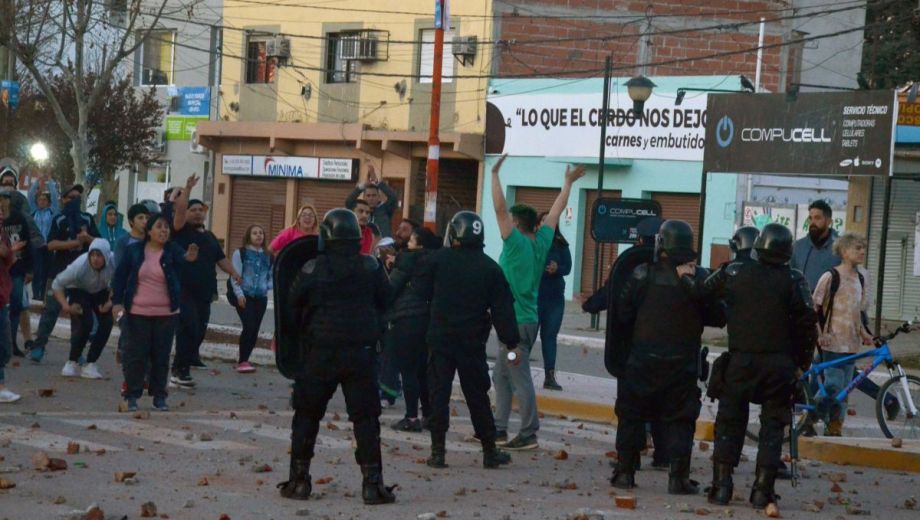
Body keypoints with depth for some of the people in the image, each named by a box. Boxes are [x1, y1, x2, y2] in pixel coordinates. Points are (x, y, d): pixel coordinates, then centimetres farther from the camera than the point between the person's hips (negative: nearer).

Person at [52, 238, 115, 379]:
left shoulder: (114, 263, -30)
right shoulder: (80, 265, -36)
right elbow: (57, 284, -25)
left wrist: (110, 302, -22)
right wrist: (66, 306, -34)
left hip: (101, 292, 3)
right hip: (78, 290, -3)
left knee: (106, 324, -12)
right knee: (84, 324, -21)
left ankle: (90, 364, 0)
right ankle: (72, 363, -5)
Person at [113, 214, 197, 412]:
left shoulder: (172, 251, -1)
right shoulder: (134, 250, 0)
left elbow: (180, 257, -23)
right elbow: (120, 276, 3)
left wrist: (189, 257, -47)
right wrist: (117, 301, -5)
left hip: (166, 314, 1)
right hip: (138, 312, -1)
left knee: (161, 356, 6)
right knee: (137, 354, 3)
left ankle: (159, 397, 15)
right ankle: (132, 396, 11)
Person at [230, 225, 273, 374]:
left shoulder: (268, 256, 13)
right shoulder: (240, 253, 1)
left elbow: (272, 276, 19)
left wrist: (268, 286, -1)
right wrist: (239, 294, -13)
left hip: (261, 297, 4)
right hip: (244, 296, -4)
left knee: (255, 330, 3)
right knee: (249, 327, -16)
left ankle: (244, 360, 15)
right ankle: (243, 361, -9)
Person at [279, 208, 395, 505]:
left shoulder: (312, 269, -6)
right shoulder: (371, 267, -4)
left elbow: (294, 302, 4)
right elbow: (384, 300, 7)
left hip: (321, 352, 0)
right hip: (361, 351, 0)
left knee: (307, 415, 12)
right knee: (366, 418, 4)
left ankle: (299, 480, 12)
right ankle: (372, 483, -1)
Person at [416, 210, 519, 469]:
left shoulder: (438, 259, -5)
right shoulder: (490, 268, 0)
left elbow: (423, 290, 0)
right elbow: (502, 309, -1)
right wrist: (512, 343, 3)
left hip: (440, 339, -2)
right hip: (473, 342, 2)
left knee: (439, 392, 3)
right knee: (477, 395, 11)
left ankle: (438, 450, -1)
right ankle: (490, 451, 17)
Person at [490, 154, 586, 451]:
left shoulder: (517, 243, -13)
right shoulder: (542, 242, 6)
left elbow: (499, 208, -17)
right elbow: (556, 211, 17)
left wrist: (495, 174, -12)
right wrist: (568, 183, 27)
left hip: (516, 322, -9)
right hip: (527, 319, 9)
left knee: (520, 379, -5)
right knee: (502, 375, 16)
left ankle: (528, 435, -3)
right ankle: (499, 428, 19)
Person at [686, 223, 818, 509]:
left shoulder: (735, 272, -1)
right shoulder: (793, 280, -4)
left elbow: (702, 293, 7)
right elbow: (807, 322, -6)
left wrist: (686, 279, 29)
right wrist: (803, 359, 7)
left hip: (741, 360, 1)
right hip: (779, 364, -1)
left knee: (730, 422, 10)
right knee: (772, 426, 8)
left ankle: (721, 486, 5)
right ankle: (762, 489, 5)